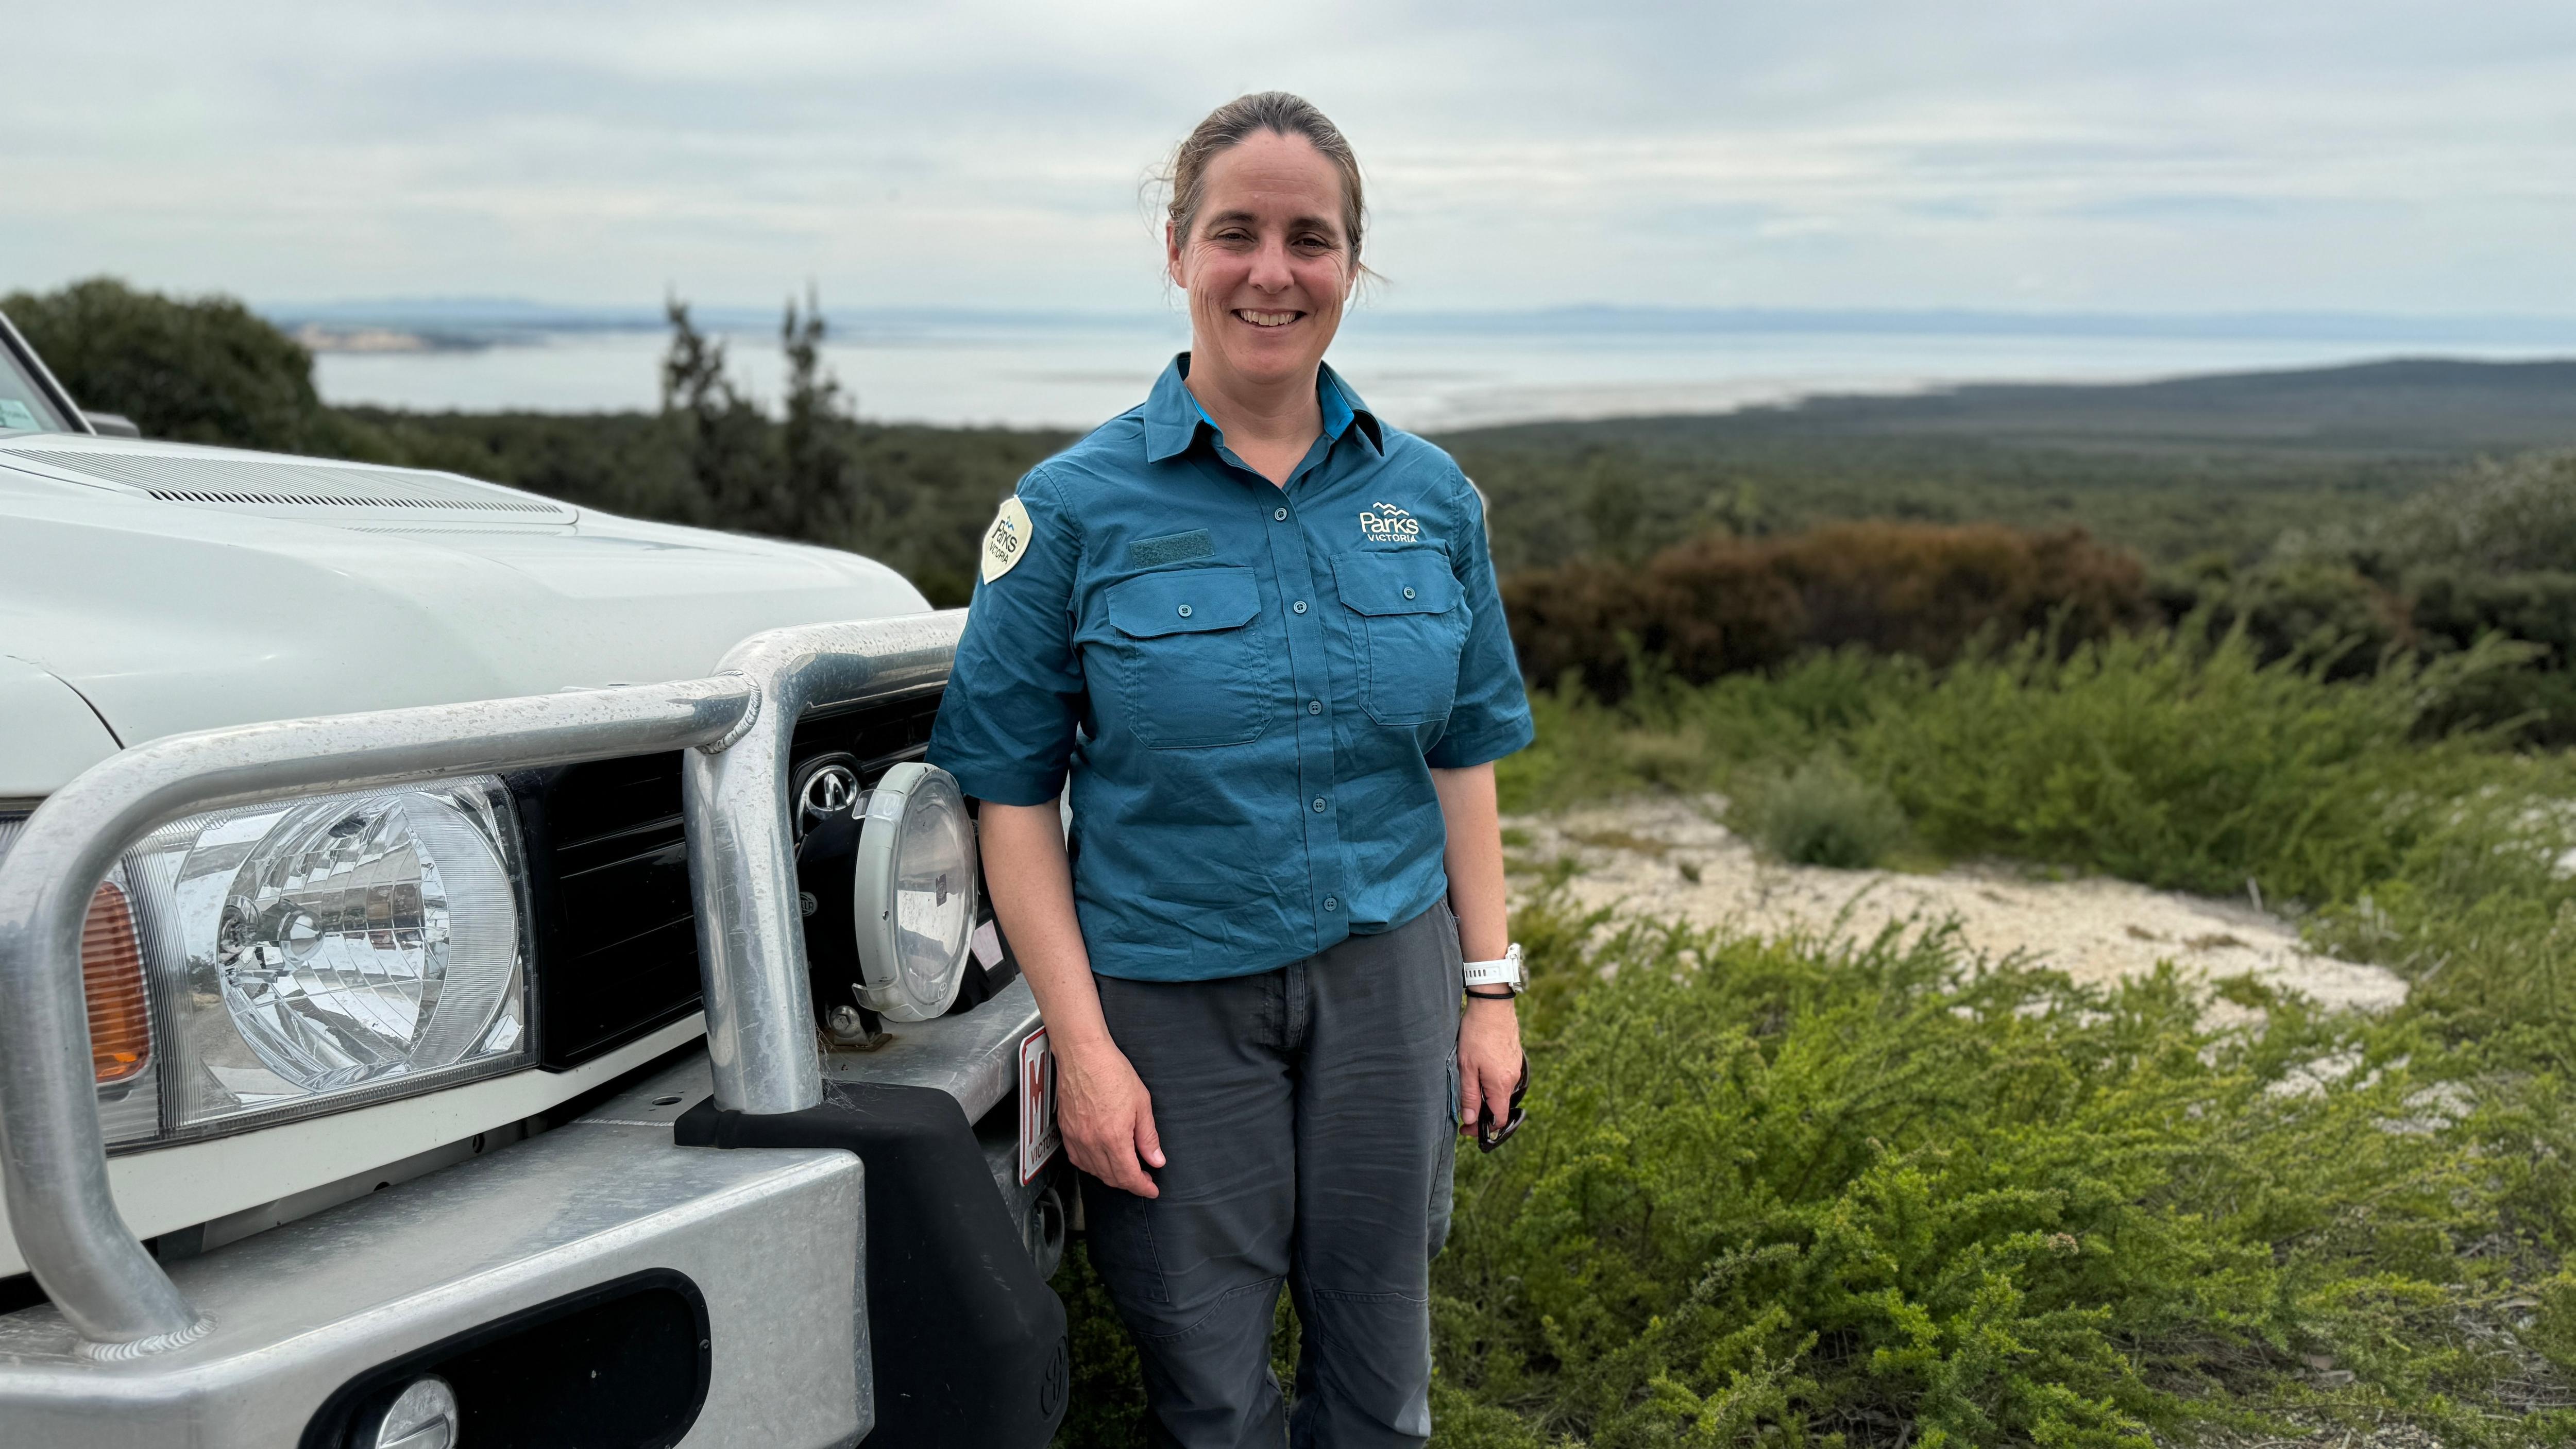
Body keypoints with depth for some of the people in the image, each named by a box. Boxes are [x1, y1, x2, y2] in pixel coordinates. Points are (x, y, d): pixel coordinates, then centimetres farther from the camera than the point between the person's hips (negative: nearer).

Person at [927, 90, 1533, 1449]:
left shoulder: (1430, 496, 3)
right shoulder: (1074, 506, -7)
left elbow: (1461, 757, 9)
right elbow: (1013, 790, -6)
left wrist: (1490, 986, 5)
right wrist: (1082, 1044, -11)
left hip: (1386, 972, 3)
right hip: (1170, 993, -2)